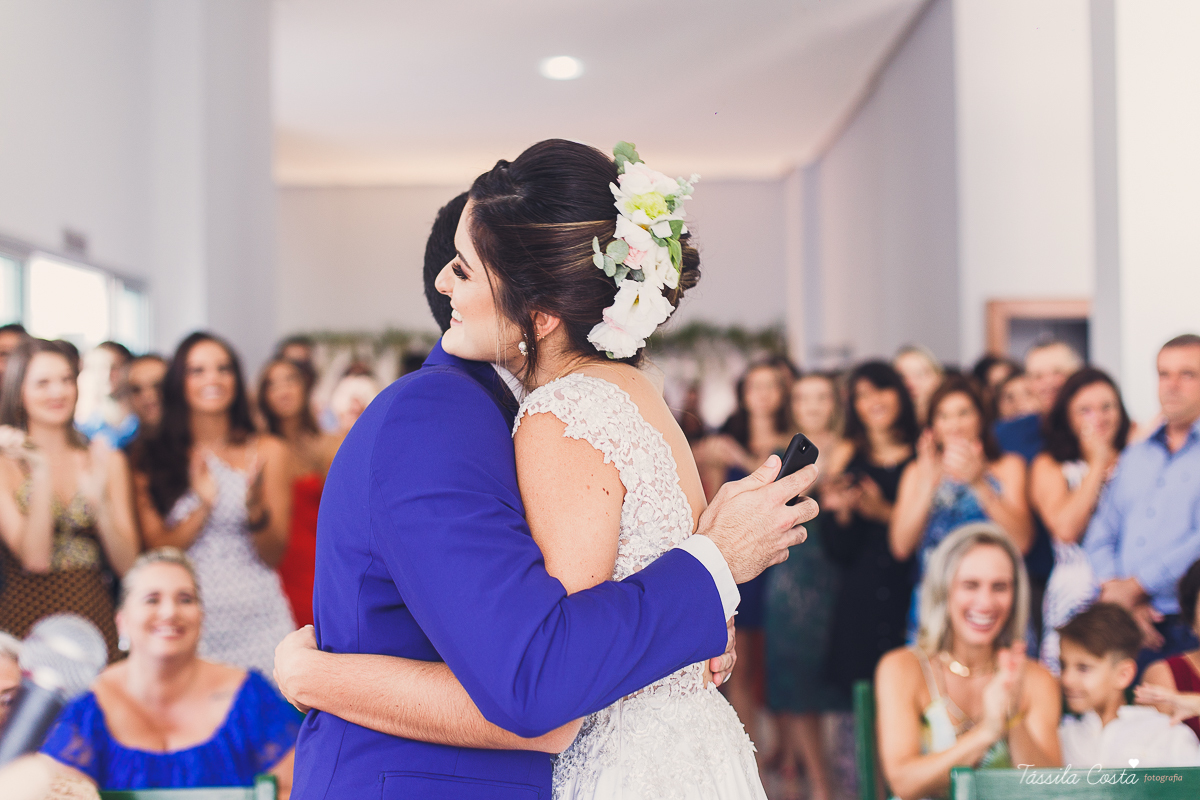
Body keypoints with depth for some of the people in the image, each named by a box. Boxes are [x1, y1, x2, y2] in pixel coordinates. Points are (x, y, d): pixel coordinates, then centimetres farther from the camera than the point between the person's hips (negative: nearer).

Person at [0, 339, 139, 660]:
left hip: (95, 620, 2)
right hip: (26, 621, -2)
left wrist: (100, 502, -11)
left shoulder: (106, 460, 10)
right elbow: (34, 559, -9)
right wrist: (41, 477, -15)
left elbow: (127, 564, 4)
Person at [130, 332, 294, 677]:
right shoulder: (152, 457, 6)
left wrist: (256, 508, -15)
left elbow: (273, 555, 4)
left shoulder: (267, 451, 6)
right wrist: (203, 508, -15)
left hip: (257, 618, 0)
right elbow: (156, 549, 0)